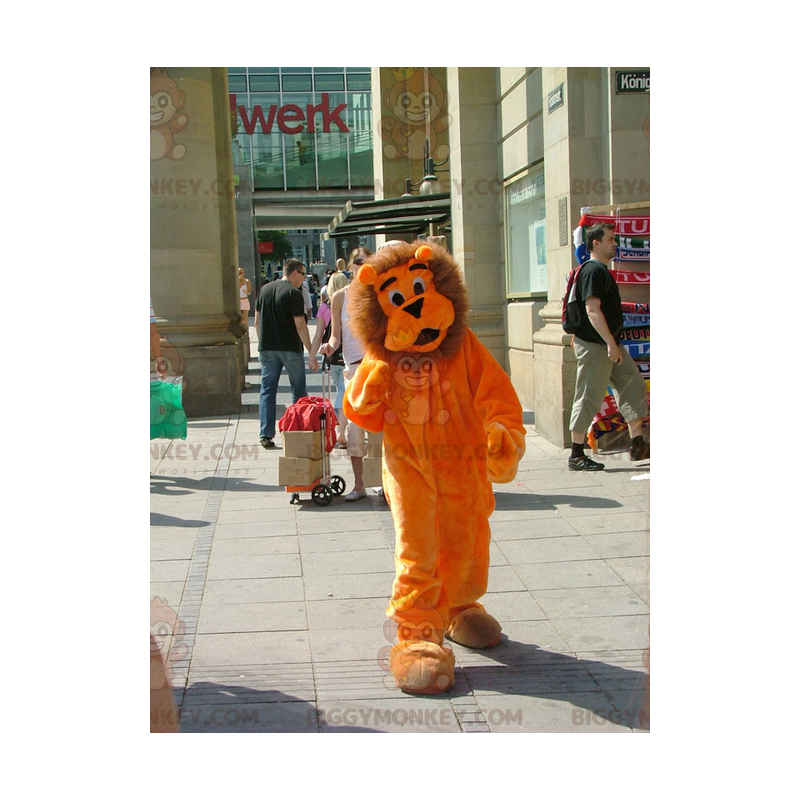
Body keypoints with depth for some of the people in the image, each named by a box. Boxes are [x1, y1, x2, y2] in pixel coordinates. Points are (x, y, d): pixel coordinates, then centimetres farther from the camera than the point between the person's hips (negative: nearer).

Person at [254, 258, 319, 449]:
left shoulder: (264, 290, 9)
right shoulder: (293, 293, -10)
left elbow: (257, 321, 12)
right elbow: (300, 325, -14)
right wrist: (311, 353, -12)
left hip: (267, 348, 5)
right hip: (290, 348, -5)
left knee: (267, 391, 5)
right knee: (299, 391, 8)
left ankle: (266, 435, -2)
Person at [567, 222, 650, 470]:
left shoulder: (602, 270, 18)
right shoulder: (593, 271, -14)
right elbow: (592, 310, -23)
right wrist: (610, 343, -26)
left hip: (609, 345, 10)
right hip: (594, 346, -10)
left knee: (633, 385, 8)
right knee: (589, 397, -5)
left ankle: (637, 444, 11)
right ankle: (576, 455, 2)